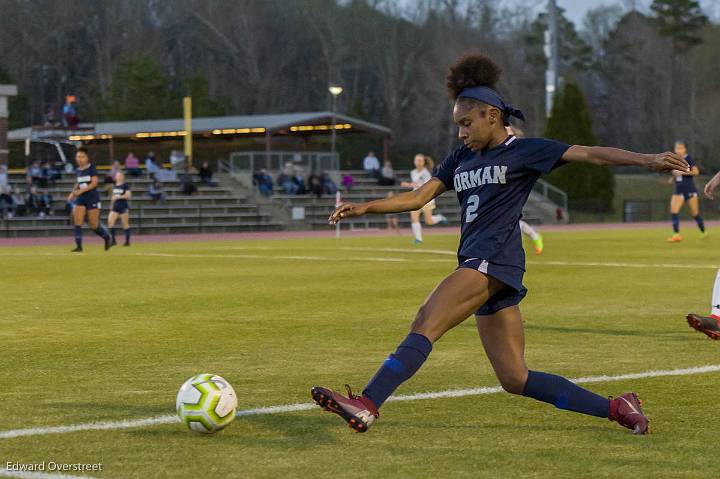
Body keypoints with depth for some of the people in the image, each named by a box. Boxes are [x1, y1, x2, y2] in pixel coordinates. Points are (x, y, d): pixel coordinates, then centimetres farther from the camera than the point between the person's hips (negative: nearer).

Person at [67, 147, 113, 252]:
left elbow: (94, 182, -17)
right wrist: (73, 193, 9)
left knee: (94, 225, -1)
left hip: (92, 197, -5)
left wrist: (81, 191, -23)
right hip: (80, 199, 5)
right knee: (77, 221, -12)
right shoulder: (77, 170, 9)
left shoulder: (91, 168, -8)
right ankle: (79, 246, -11)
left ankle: (107, 237, 26)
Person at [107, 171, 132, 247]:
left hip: (124, 207, -5)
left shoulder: (125, 185, -6)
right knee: (110, 221, -10)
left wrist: (119, 197, -20)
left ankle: (127, 241, 9)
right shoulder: (114, 186, 12)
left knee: (125, 224, 1)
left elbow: (128, 195, -13)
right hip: (115, 207, 5)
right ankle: (113, 240, -4)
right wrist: (111, 205, 21)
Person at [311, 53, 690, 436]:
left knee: (425, 323, -23)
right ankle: (615, 408, 11)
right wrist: (364, 208, 9)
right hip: (477, 264, 8)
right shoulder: (462, 159, 24)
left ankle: (367, 406, -33)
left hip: (494, 259, -8)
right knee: (515, 380, 4)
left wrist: (647, 159, -16)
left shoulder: (525, 151, 3)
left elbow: (591, 154, -4)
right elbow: (418, 197, 22)